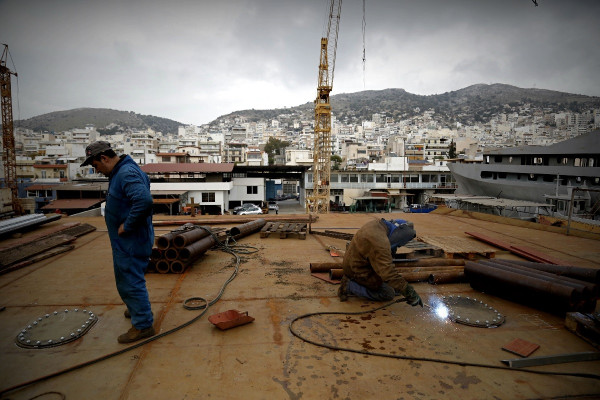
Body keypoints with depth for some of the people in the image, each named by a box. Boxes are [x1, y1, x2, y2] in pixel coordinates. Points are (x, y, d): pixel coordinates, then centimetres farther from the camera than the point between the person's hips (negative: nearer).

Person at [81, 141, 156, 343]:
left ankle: (143, 325, 12)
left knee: (130, 281, -1)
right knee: (126, 279, 25)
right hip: (125, 241, 11)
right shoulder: (119, 172, 11)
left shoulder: (127, 173, -23)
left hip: (131, 241, -11)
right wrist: (110, 211, 10)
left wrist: (127, 225, -28)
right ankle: (136, 309, 44)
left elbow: (144, 200, -39)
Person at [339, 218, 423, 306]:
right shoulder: (380, 241, -31)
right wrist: (409, 293, -29)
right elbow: (388, 271, -34)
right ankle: (350, 286, -4)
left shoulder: (377, 224, -1)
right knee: (388, 294, -3)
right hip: (358, 272, -9)